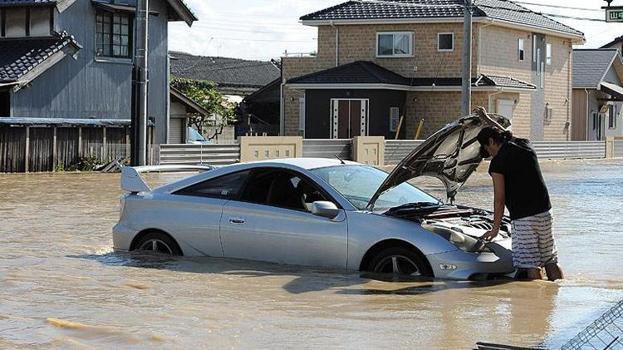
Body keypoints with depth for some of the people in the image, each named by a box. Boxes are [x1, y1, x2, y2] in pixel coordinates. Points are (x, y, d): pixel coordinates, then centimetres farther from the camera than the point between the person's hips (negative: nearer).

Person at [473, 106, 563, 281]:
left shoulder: (497, 163, -9)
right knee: (550, 262, 11)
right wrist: (487, 119, 47)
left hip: (523, 218, -7)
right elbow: (508, 135, 35)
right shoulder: (524, 145, 10)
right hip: (545, 211, 7)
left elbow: (499, 199, -7)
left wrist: (495, 228, 2)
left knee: (530, 265, -4)